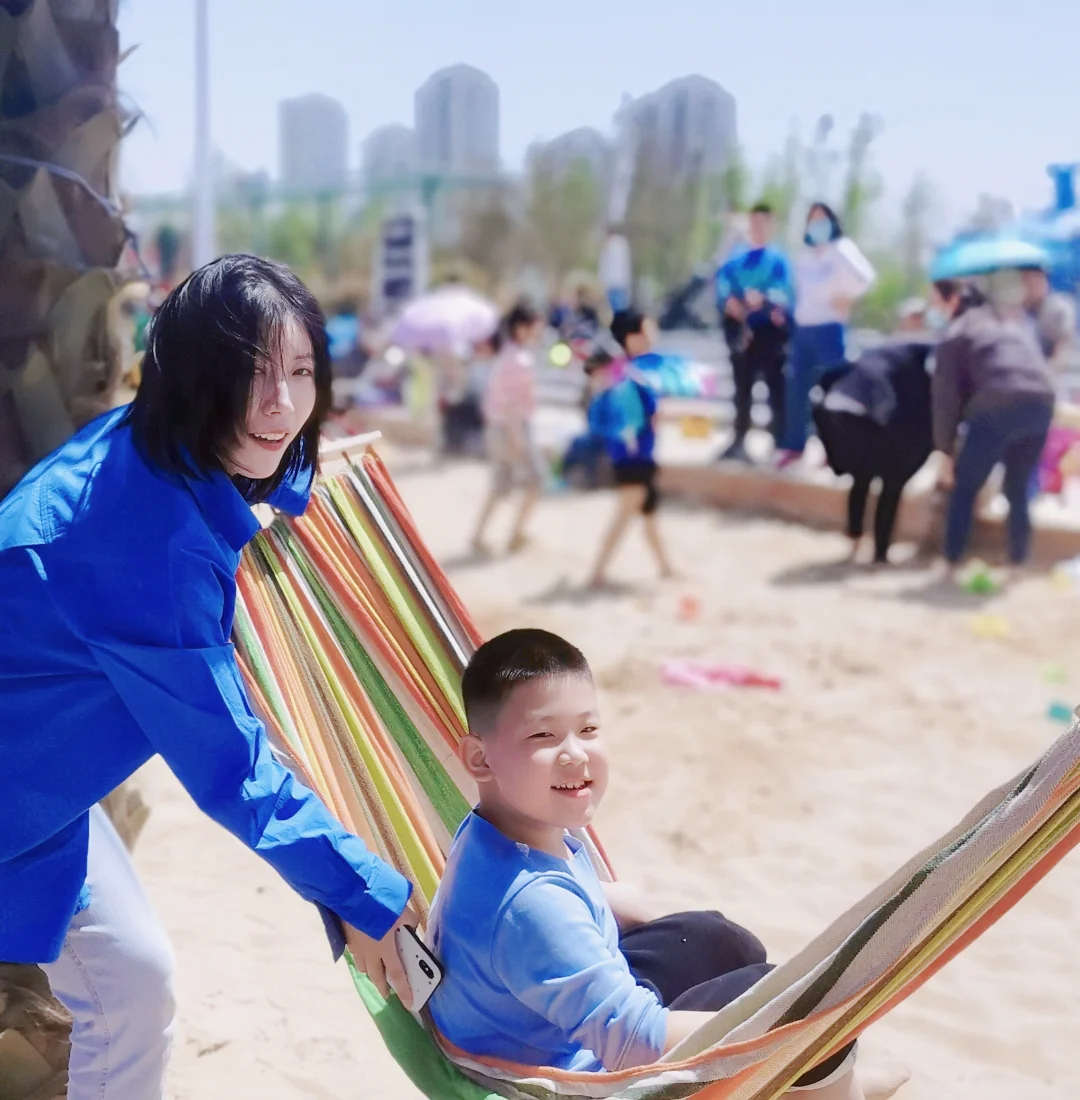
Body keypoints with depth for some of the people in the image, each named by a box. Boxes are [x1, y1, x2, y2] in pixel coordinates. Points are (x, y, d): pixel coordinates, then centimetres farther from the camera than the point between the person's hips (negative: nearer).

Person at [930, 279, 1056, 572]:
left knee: (964, 486, 10)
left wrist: (947, 452, 13)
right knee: (1018, 486, 21)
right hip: (1041, 402, 5)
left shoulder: (956, 333, 14)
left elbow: (946, 395, 10)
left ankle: (952, 559, 10)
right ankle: (1018, 559, 21)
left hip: (997, 406, -5)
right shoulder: (1014, 323, 31)